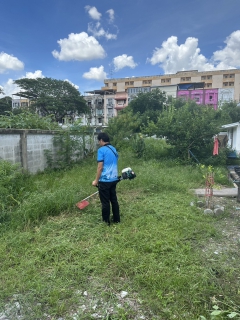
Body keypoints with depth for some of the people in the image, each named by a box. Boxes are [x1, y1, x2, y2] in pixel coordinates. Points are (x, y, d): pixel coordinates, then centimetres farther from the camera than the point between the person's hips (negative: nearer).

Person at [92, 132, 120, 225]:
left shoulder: (101, 150, -13)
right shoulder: (114, 149, 10)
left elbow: (100, 167, -15)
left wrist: (96, 180, -7)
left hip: (105, 180, -7)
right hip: (114, 179, 7)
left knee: (105, 202, 3)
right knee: (114, 200, 16)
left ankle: (106, 222, 14)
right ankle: (117, 219, 25)